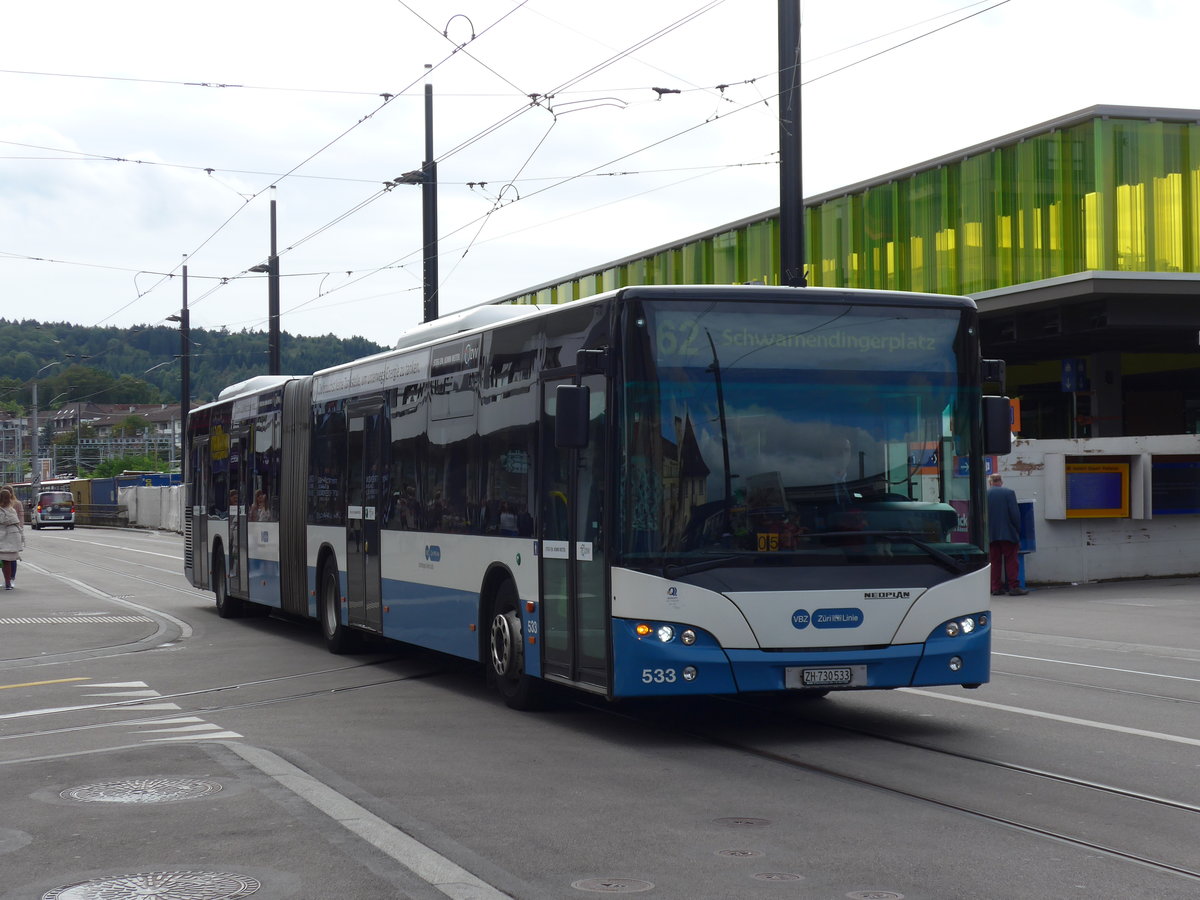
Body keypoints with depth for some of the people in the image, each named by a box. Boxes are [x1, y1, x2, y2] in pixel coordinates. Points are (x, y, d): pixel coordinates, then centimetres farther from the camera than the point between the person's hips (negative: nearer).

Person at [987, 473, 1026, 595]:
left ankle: (996, 587, 6)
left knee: (994, 562, 7)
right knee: (1011, 561, 2)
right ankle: (1014, 586, -1)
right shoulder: (1009, 492, -5)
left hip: (991, 535, 2)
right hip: (1008, 534, -2)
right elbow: (1015, 513, -8)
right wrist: (1018, 530, 4)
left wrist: (985, 532, 12)